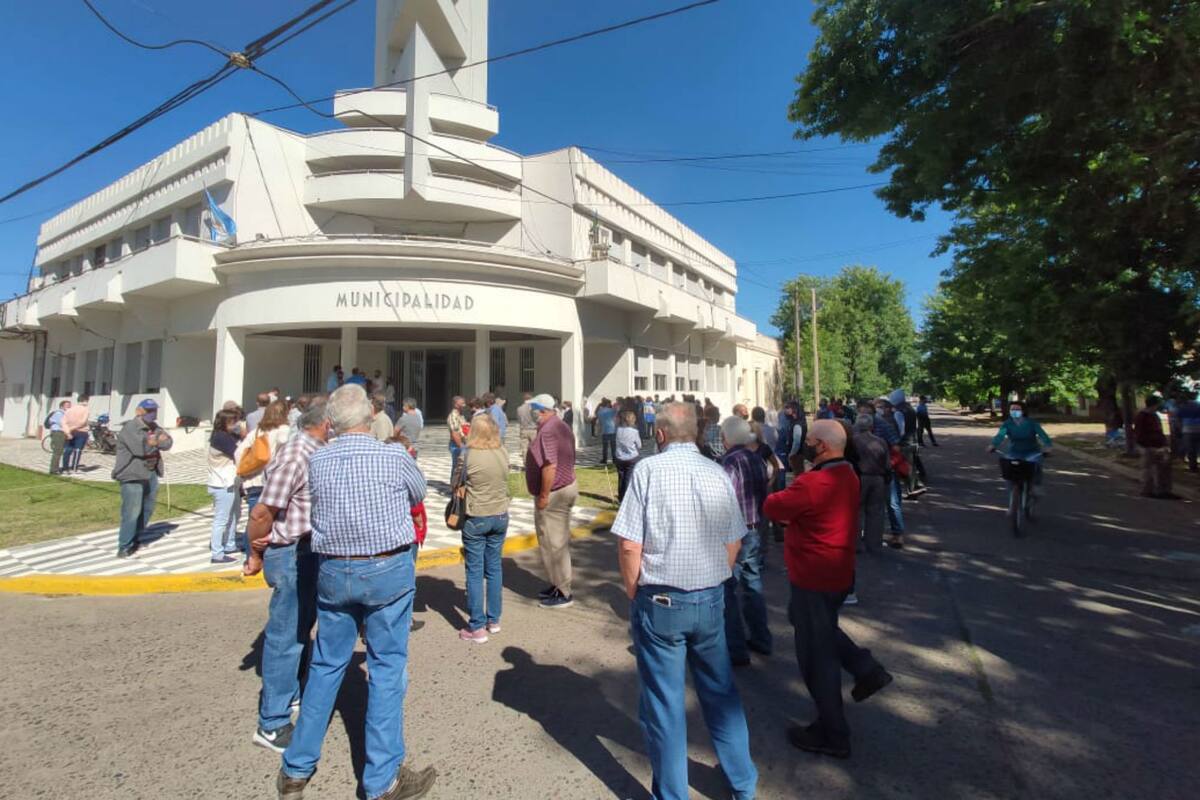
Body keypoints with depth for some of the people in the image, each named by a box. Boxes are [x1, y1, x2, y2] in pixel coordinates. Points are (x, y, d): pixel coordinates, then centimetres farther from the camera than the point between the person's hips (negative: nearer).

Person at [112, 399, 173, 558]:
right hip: (133, 475, -8)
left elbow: (168, 442, 4)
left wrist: (154, 442, -15)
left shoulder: (154, 427, 13)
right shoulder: (130, 428, -13)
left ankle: (136, 539, 31)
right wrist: (157, 442, -8)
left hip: (151, 474, 8)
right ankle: (124, 547, 0)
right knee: (132, 512, -8)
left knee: (147, 510, 15)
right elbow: (140, 447, -25)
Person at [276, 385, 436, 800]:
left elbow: (317, 506, 12)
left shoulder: (316, 461, -3)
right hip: (388, 570, -3)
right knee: (387, 668, 7)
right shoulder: (394, 457, -13)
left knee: (326, 665, 19)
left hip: (333, 571, 4)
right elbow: (419, 493, 5)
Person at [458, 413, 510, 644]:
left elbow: (459, 487, -6)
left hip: (476, 519, -4)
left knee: (475, 572, 6)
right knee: (494, 568, 16)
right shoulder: (503, 452, -5)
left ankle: (477, 627, 12)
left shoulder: (469, 455, -16)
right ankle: (493, 620, 27)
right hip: (500, 516, 4)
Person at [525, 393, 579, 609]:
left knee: (553, 544, 0)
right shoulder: (563, 427, 13)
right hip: (567, 486, 10)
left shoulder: (547, 431, -20)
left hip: (553, 493, -10)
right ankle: (559, 585, 29)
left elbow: (550, 466, -27)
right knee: (560, 541, 18)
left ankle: (563, 593, 9)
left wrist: (544, 496, -21)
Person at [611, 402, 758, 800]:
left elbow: (629, 545, -15)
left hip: (660, 602, -4)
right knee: (721, 692, 22)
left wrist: (634, 596, -1)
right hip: (711, 601, 5)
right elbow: (733, 544, 6)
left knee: (664, 704, 11)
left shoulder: (649, 469, -14)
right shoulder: (718, 473, -1)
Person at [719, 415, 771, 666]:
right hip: (755, 532, 8)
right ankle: (761, 639, 32)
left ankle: (736, 649, 10)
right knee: (753, 586, 19)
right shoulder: (757, 460, 2)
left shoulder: (729, 463, -20)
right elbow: (763, 495, 8)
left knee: (727, 591, 3)